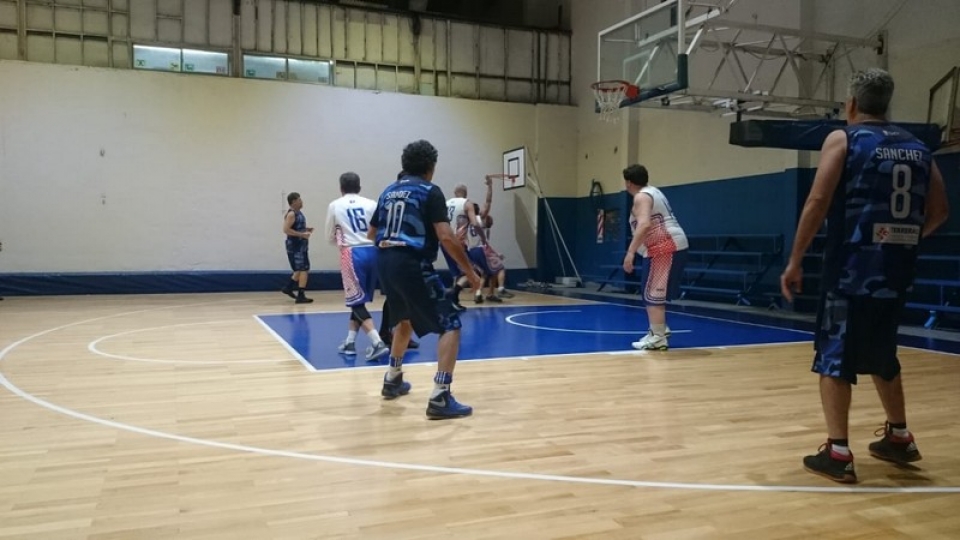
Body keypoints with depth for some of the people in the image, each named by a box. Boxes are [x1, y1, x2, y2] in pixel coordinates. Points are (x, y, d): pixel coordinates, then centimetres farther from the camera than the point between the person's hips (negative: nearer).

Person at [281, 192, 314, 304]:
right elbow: (286, 230, -24)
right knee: (303, 269, -8)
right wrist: (302, 234, -24)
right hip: (295, 246, -10)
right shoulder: (291, 214, -16)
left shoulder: (299, 213, 14)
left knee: (302, 269, 17)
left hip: (301, 245, 10)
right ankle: (300, 296, -5)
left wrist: (306, 229, 10)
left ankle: (288, 287, 26)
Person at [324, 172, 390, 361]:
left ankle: (378, 344, -13)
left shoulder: (334, 205, 7)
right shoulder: (371, 204, 9)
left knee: (356, 301, 1)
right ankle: (350, 342, 23)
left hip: (352, 253, -3)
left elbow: (330, 238, 15)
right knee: (359, 299, 17)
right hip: (372, 252, 3)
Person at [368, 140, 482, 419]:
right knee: (450, 326, -2)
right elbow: (446, 237, -14)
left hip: (385, 262, 8)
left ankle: (392, 381, 40)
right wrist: (469, 270, -6)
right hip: (413, 265, -8)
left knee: (405, 320, 31)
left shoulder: (388, 191, 16)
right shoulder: (430, 191, -4)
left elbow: (371, 234, 23)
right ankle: (440, 398, -11)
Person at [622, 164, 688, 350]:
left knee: (653, 294, -7)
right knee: (655, 292, 21)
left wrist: (630, 252, -32)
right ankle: (659, 329, 28)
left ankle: (658, 339, -6)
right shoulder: (652, 191, 19)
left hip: (666, 248, -10)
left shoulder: (641, 197, -12)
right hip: (672, 246, 10)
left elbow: (644, 224, -28)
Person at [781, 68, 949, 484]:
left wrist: (795, 260, -9)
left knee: (834, 359, 1)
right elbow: (939, 211, 13)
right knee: (881, 357, 22)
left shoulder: (842, 139, -3)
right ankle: (899, 437, 33)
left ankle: (837, 453, -3)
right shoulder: (917, 148, 13)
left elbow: (818, 202, -12)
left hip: (851, 270, -6)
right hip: (896, 271, 6)